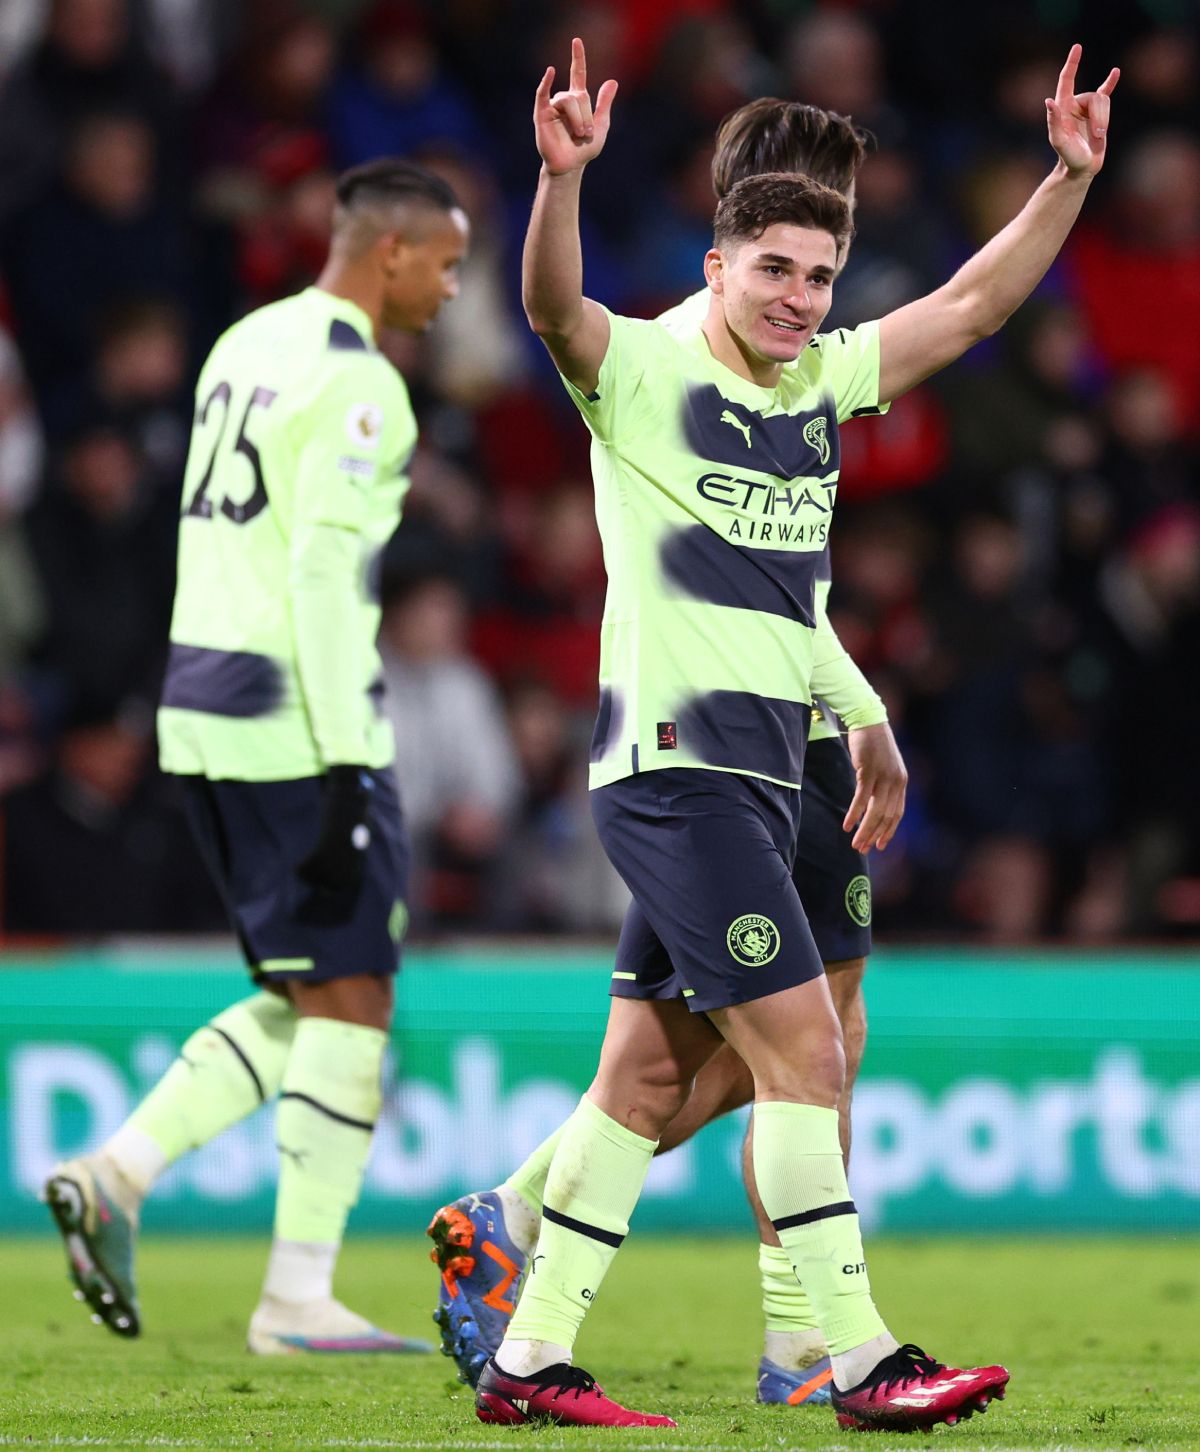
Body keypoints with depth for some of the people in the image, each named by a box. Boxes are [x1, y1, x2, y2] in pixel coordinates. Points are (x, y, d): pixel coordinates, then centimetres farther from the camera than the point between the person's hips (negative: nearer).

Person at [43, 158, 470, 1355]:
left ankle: (116, 1175, 3)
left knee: (302, 1004, 15)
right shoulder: (355, 384, -13)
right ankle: (298, 1299, -1)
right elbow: (324, 573, -19)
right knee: (350, 1002, -2)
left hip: (201, 705, 9)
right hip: (297, 722, -9)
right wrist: (346, 763, -20)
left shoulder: (243, 346, 15)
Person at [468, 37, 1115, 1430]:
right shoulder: (644, 373, -7)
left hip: (759, 776, 8)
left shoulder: (826, 381, 14)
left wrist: (1069, 177, 6)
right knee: (802, 1052, -12)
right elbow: (553, 306, -26)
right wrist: (563, 175, -44)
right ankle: (864, 1365, -10)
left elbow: (972, 302, 17)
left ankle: (528, 1361, 15)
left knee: (649, 1077, 10)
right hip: (676, 765, -8)